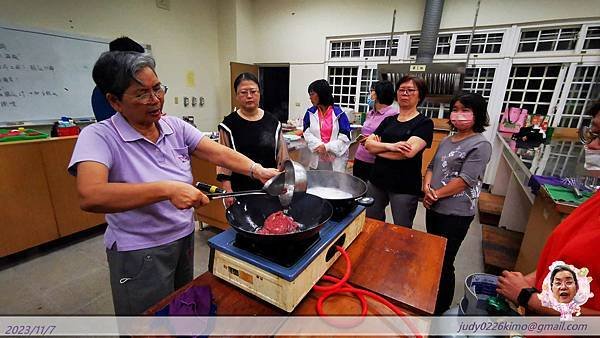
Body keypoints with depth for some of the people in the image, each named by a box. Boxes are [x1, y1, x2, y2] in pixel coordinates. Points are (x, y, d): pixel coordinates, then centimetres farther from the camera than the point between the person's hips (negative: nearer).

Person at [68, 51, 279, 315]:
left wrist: (256, 170, -26)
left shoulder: (175, 126, -3)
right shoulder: (99, 136, -17)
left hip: (185, 238, 5)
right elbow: (90, 197, -33)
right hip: (140, 253, -5)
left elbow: (219, 153, -10)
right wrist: (168, 189, -40)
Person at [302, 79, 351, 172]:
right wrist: (319, 145, -18)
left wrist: (327, 147, -16)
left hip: (336, 158, -2)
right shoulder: (310, 113, 3)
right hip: (317, 158, 3)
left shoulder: (339, 113, -6)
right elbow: (307, 133, -3)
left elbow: (345, 137, -9)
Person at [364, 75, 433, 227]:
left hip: (405, 187, -4)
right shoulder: (388, 120, 10)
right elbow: (368, 143, -2)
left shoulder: (424, 123, -5)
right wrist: (390, 146, -20)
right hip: (377, 180, 5)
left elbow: (408, 152, -21)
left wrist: (377, 147, -9)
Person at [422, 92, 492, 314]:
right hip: (434, 208, 7)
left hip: (456, 213, -7)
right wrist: (427, 187, -6)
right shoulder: (447, 140, 10)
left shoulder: (481, 145, -12)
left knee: (444, 262, 4)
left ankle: (441, 309, 26)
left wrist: (436, 194, -12)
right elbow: (432, 166, 12)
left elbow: (465, 180, -18)